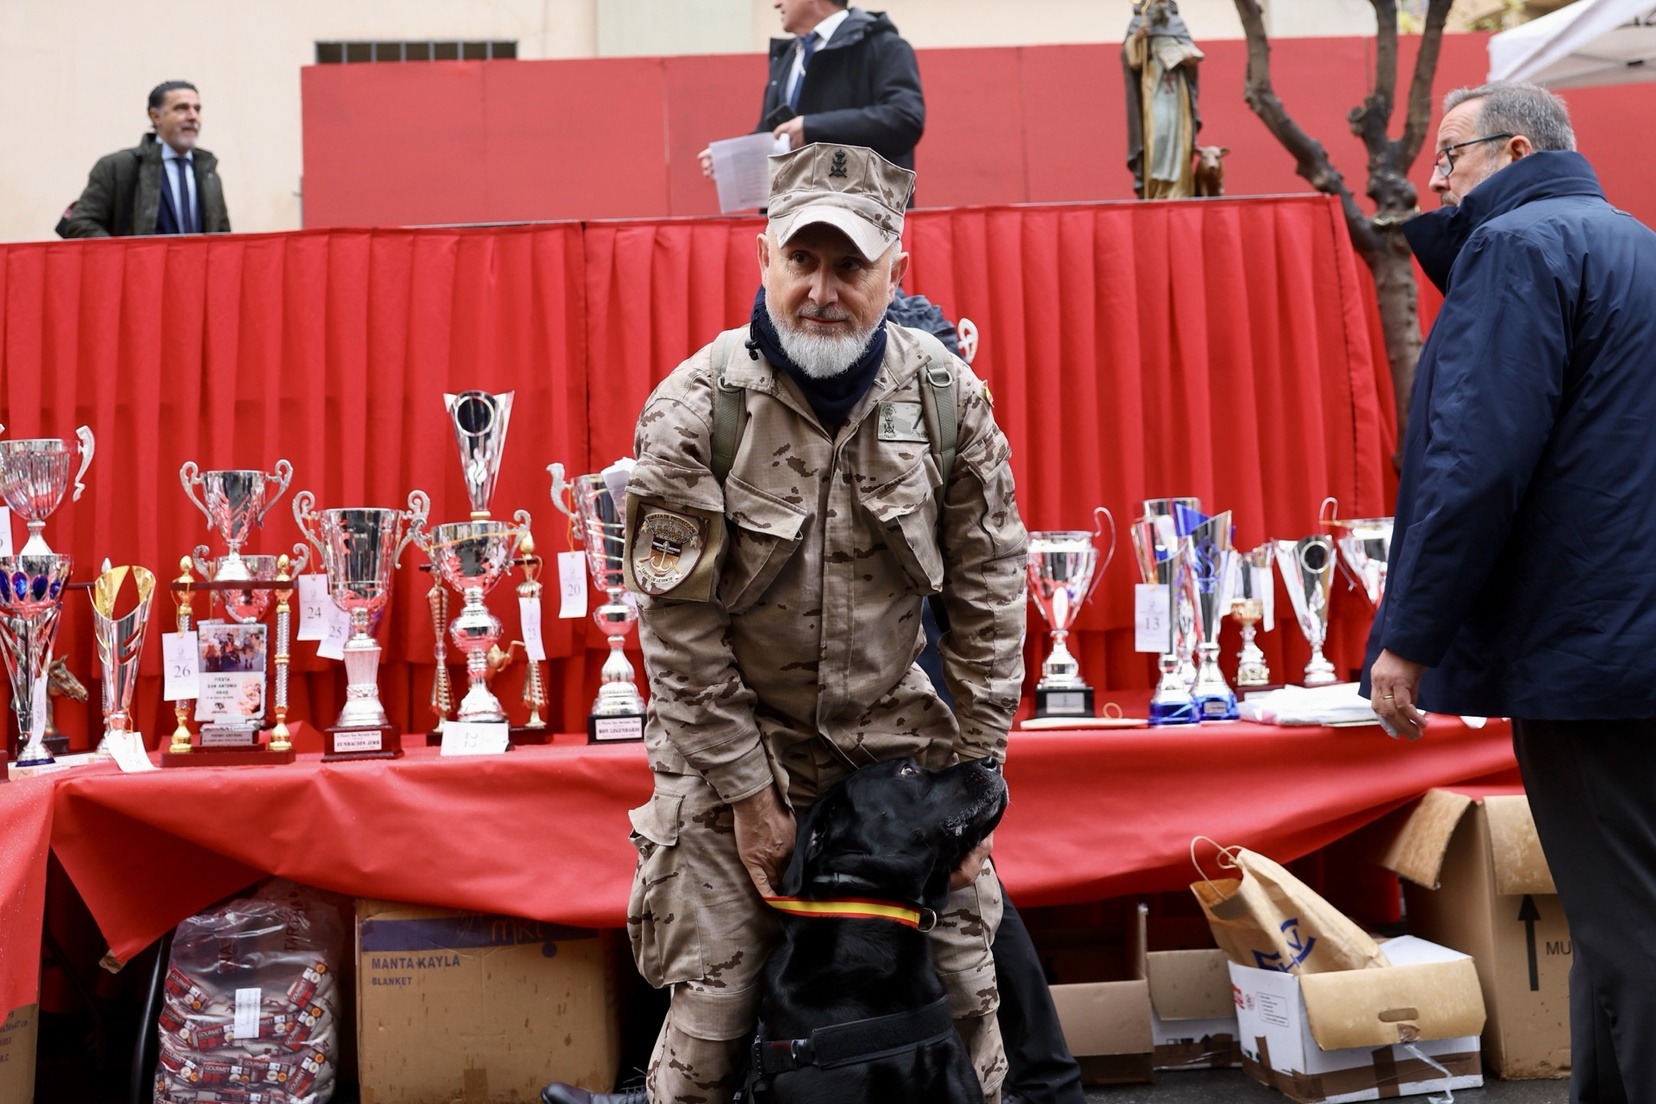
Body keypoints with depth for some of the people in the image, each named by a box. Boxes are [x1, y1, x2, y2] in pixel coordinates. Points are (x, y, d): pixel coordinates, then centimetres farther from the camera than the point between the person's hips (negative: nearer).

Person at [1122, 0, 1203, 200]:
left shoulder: (1176, 23, 17)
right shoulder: (1139, 22, 6)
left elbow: (1189, 48, 13)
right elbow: (1130, 57, -7)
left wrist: (1190, 57, -8)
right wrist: (1136, 39, -25)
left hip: (1176, 92, 4)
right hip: (1152, 92, -4)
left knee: (1178, 134, -4)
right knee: (1155, 133, -16)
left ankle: (1175, 188, -3)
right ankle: (1152, 187, -14)